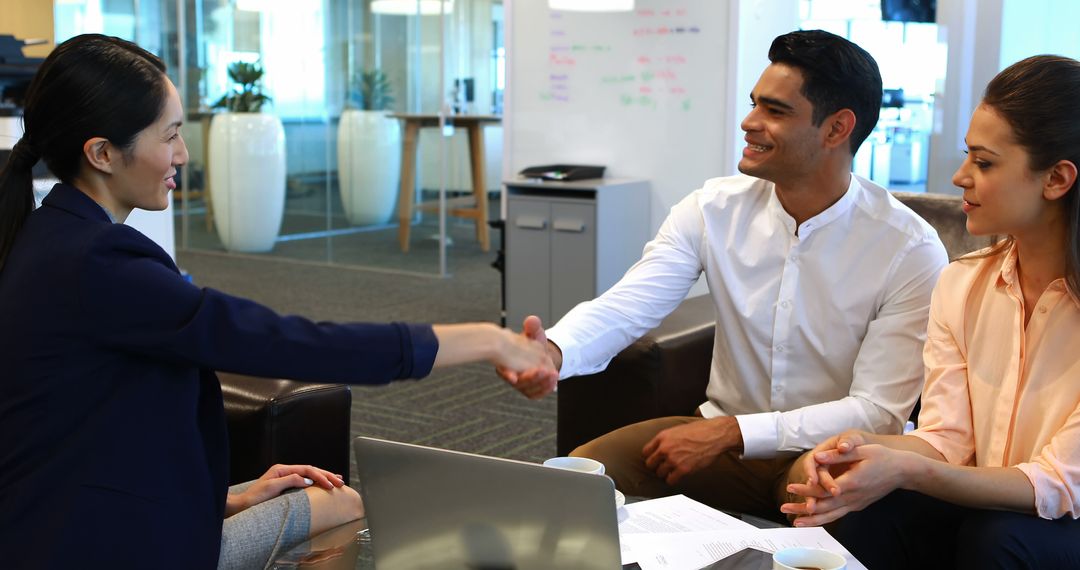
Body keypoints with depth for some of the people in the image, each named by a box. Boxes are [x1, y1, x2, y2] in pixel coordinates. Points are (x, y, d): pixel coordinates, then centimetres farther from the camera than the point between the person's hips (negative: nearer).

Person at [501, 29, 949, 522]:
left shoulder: (911, 250, -15)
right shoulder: (713, 209, -5)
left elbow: (878, 412, -17)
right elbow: (624, 305, -14)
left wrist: (730, 432, -26)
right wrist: (554, 351, -38)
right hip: (720, 432, 3)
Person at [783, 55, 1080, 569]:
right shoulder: (961, 285, 3)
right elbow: (947, 439, -2)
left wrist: (909, 470, -35)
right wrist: (867, 448, -25)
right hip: (978, 505, 3)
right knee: (866, 517, -27)